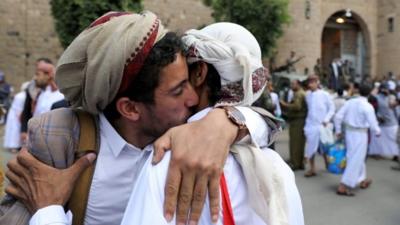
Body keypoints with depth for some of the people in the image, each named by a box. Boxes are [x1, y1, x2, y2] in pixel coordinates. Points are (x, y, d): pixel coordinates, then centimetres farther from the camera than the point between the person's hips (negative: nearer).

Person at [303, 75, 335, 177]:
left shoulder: (325, 94, -7)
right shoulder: (307, 95, 3)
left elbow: (332, 109, -2)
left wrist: (326, 120, -13)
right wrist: (306, 123, 8)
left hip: (322, 125, -3)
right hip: (310, 125, 3)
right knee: (310, 148, 4)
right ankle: (312, 169, 15)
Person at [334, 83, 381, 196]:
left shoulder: (349, 102, 1)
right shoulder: (368, 106, -15)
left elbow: (338, 116, 0)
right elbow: (372, 123, -14)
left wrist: (338, 130, 9)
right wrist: (377, 132, 6)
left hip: (349, 132, 6)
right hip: (360, 134, -6)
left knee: (358, 158, 22)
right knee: (355, 160, 0)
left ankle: (362, 180, 38)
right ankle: (343, 187, -2)